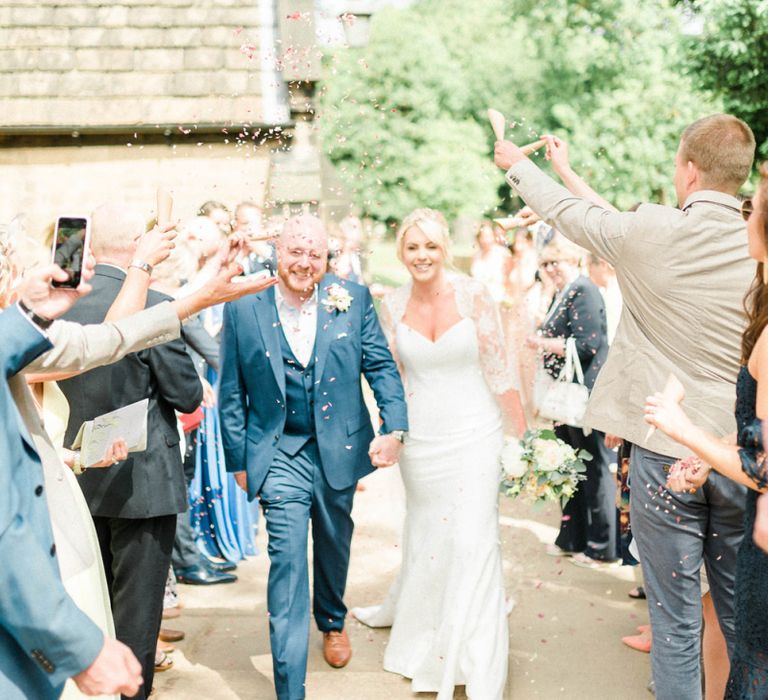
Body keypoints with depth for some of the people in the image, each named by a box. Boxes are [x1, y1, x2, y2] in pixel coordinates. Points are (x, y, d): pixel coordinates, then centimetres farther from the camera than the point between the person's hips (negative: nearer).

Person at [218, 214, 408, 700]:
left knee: (334, 545, 21)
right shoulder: (243, 309, -6)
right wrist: (238, 458, 1)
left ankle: (333, 622, 51)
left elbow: (381, 366, -3)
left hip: (339, 447, 2)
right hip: (279, 453, -2)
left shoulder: (353, 300, -4)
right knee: (287, 559, -8)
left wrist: (394, 427, -16)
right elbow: (232, 393, 0)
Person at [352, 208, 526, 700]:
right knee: (425, 533, 16)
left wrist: (522, 435, -8)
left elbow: (499, 367, -7)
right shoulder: (393, 306, 1)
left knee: (474, 540, -3)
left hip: (474, 436, -3)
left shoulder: (474, 295, -9)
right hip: (420, 438, 3)